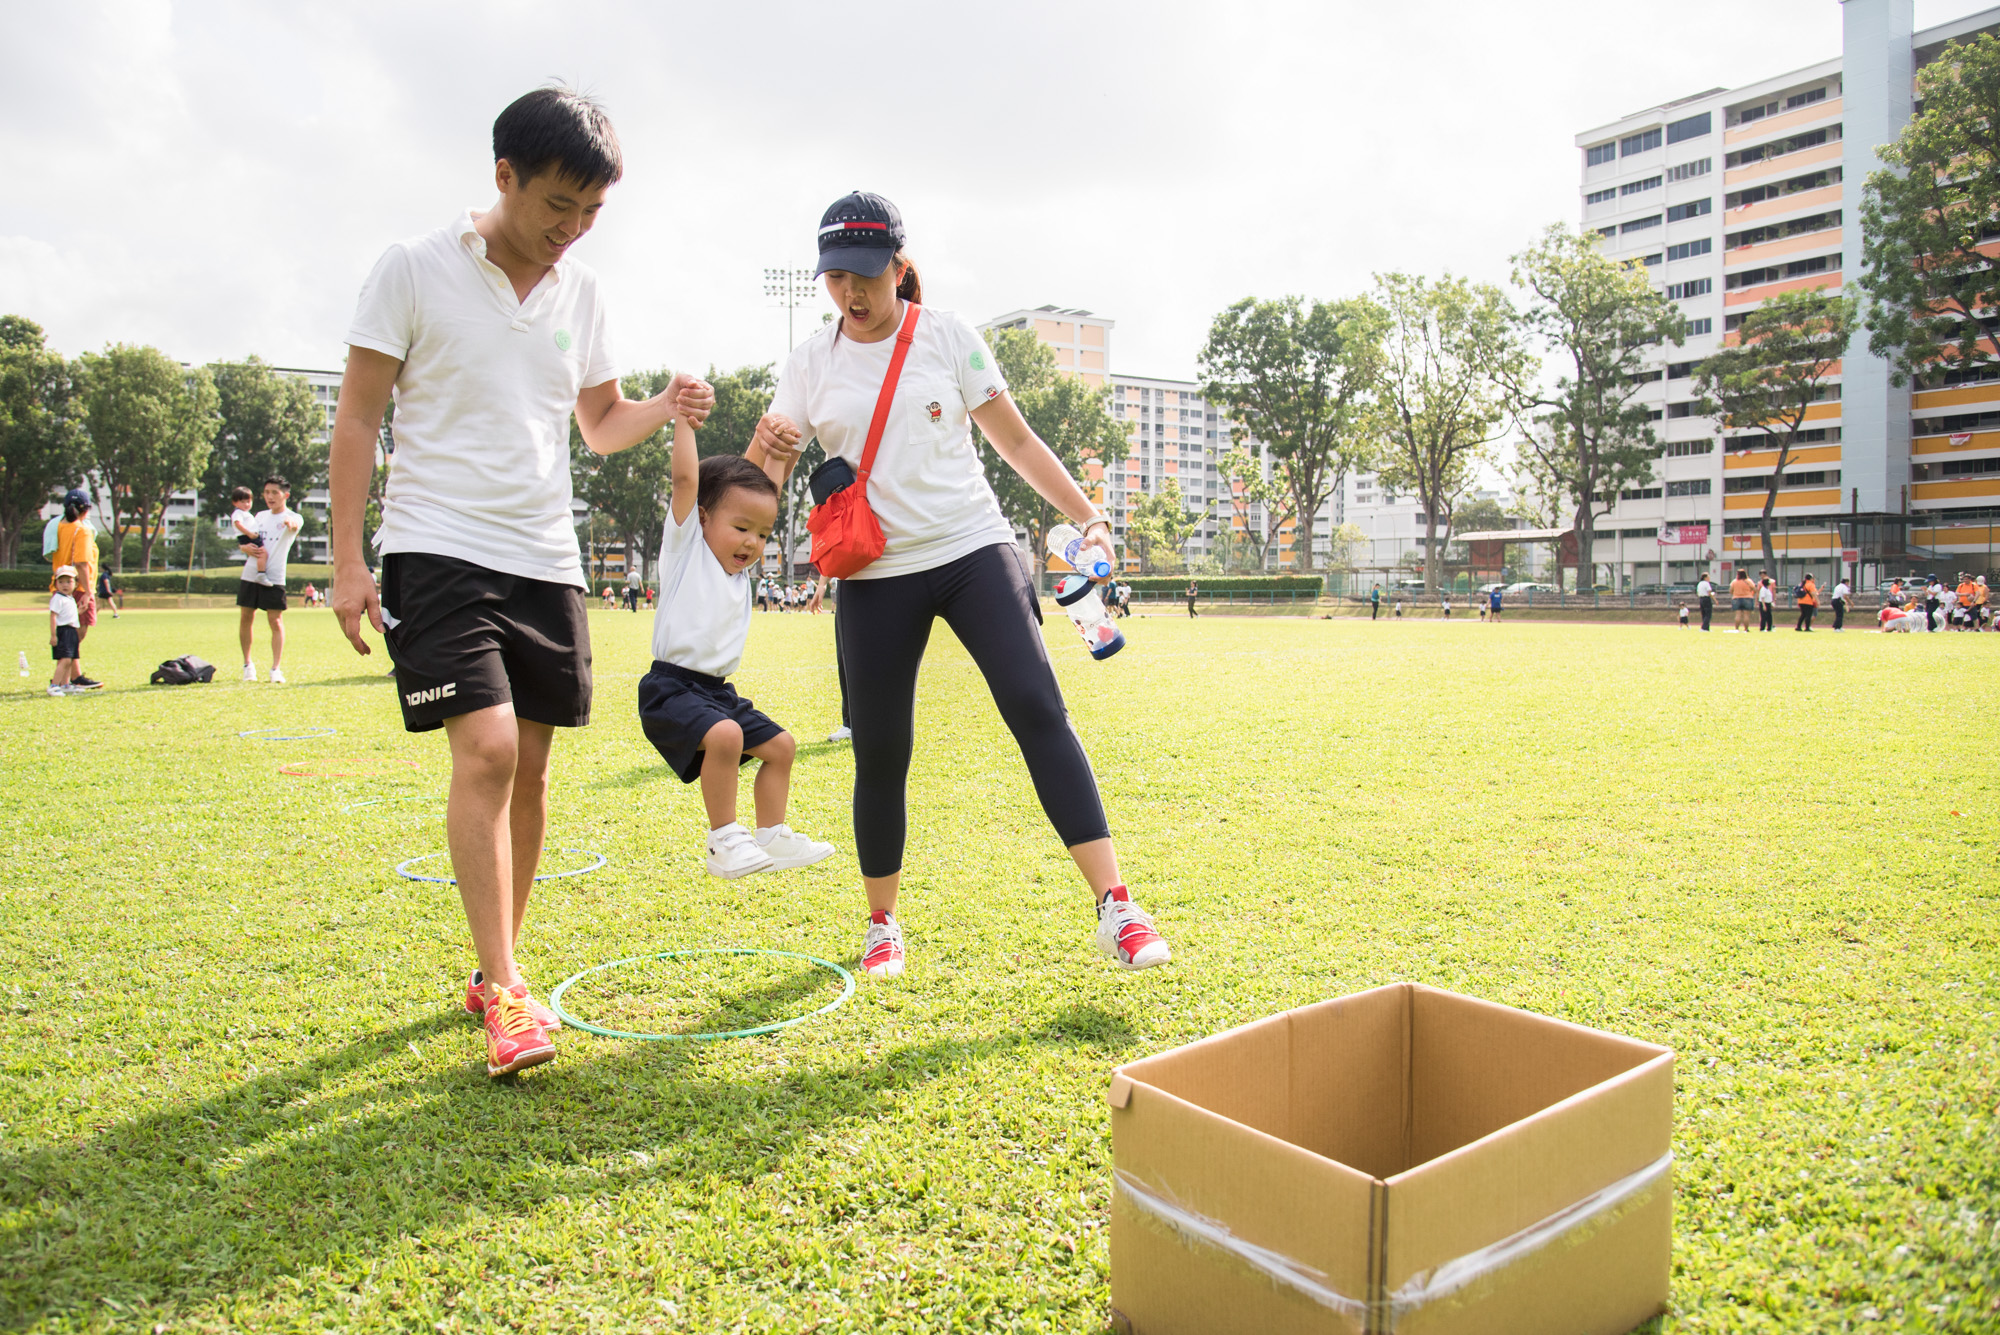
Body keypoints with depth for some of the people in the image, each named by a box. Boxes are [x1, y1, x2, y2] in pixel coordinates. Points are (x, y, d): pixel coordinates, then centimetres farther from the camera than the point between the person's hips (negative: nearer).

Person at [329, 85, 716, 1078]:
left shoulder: (580, 292, 10)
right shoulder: (415, 269, -4)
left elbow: (599, 425, 18)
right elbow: (357, 418, -2)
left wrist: (665, 408, -4)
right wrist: (347, 560, -8)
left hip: (546, 558, 5)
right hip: (441, 549, -5)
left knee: (530, 764, 6)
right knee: (485, 749, -18)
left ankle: (494, 969, 21)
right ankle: (505, 995, -10)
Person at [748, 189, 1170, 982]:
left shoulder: (948, 337, 3)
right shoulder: (811, 362, 6)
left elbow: (1016, 442, 6)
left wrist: (1087, 516, -3)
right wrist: (766, 444, -21)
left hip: (975, 552, -1)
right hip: (875, 577, 1)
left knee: (1038, 710, -16)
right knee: (879, 752, 3)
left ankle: (1115, 908, -14)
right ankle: (882, 924, 23)